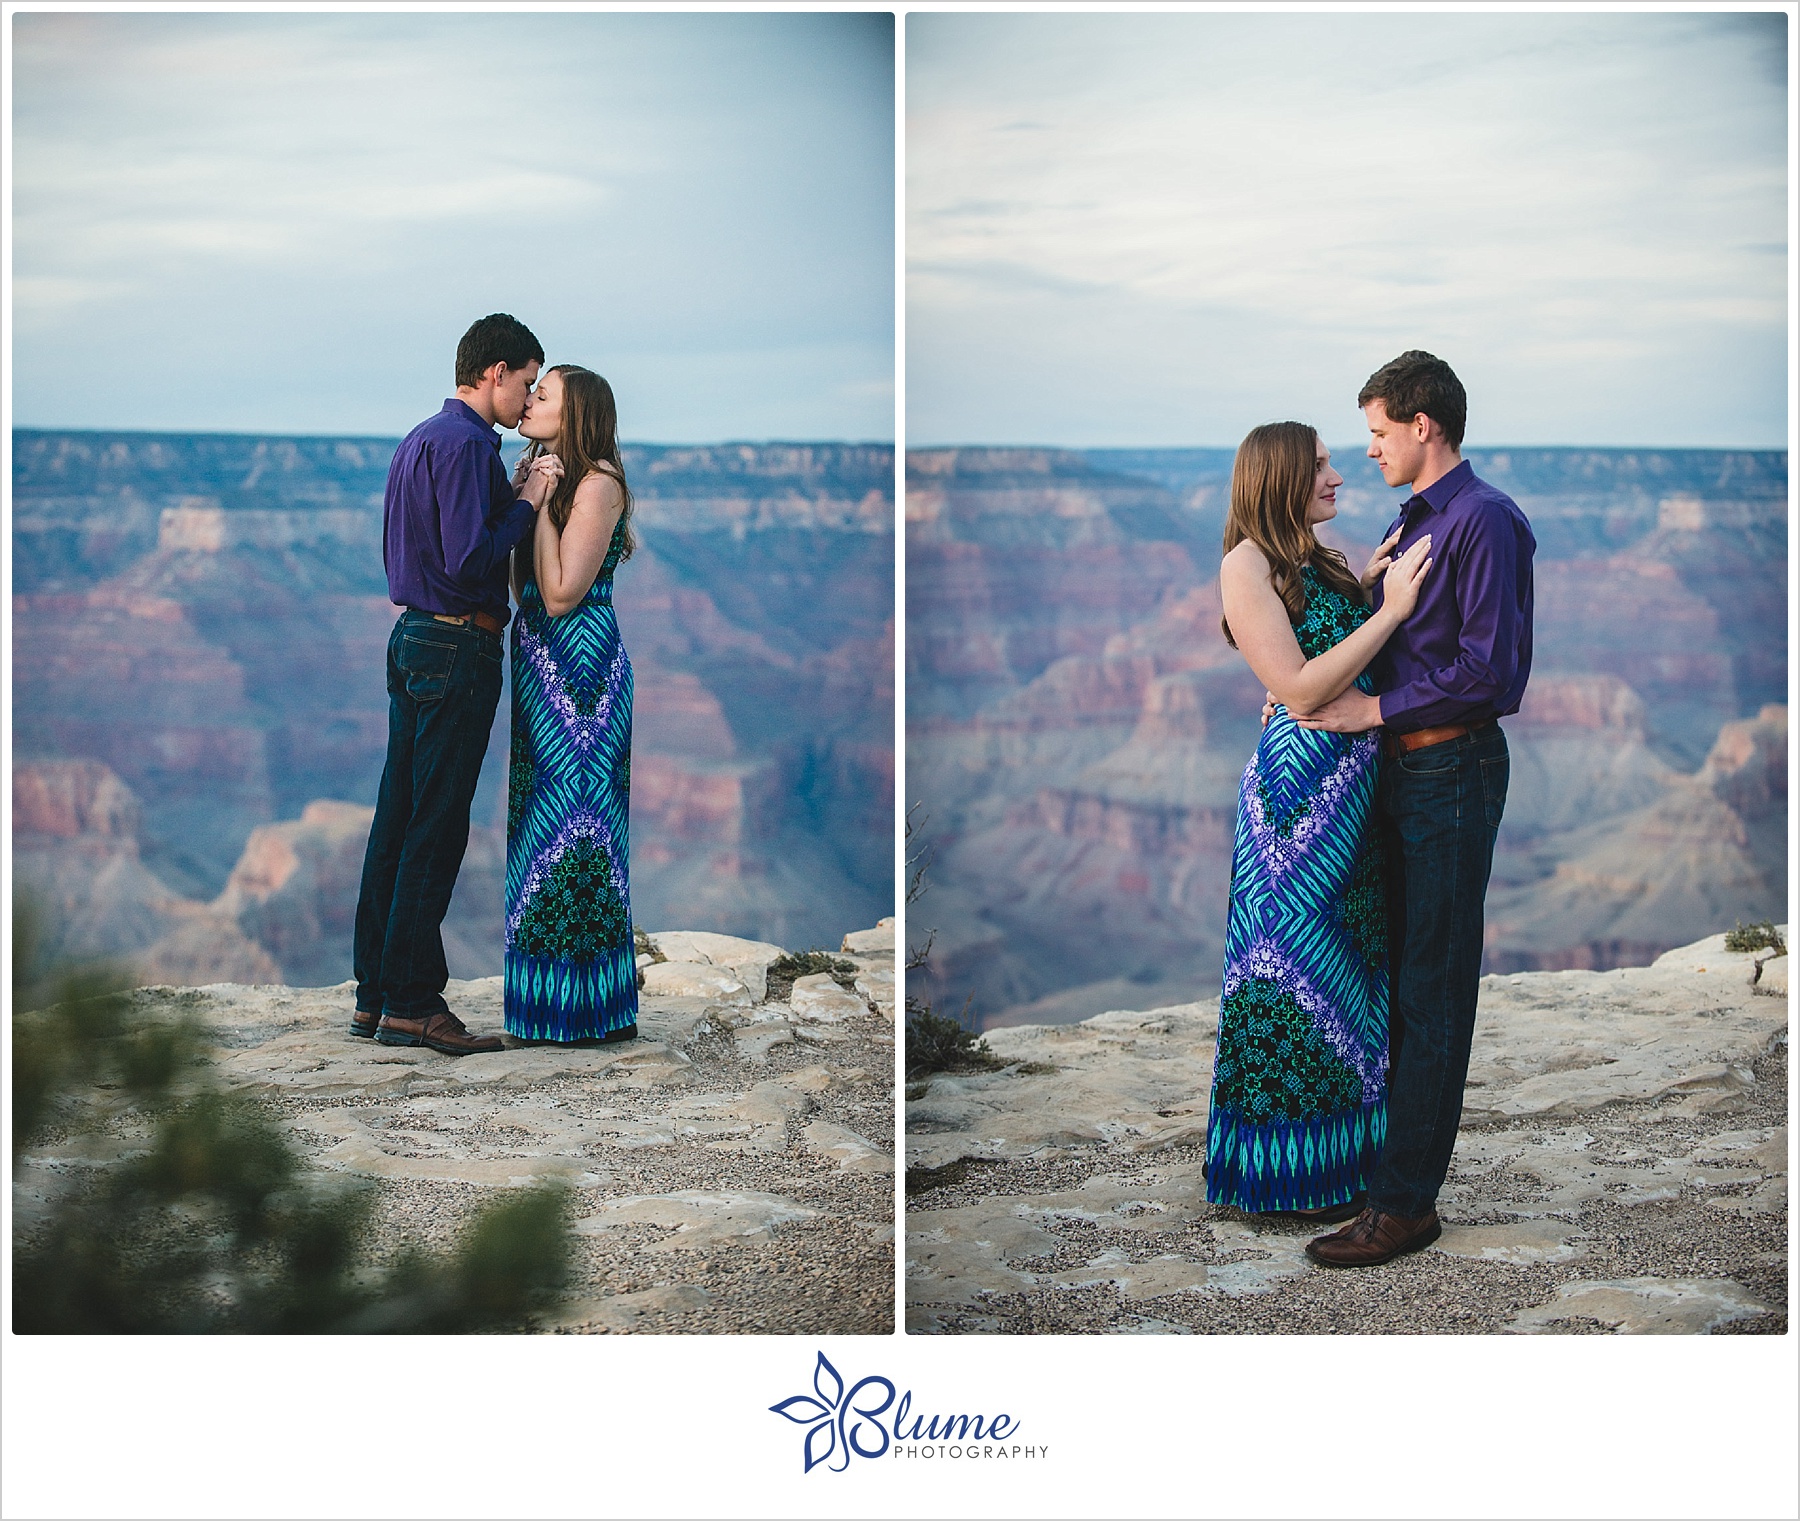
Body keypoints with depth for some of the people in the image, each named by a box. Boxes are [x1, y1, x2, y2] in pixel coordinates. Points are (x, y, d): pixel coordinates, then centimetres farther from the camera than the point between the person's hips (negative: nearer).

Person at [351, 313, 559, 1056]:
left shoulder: (419, 439, 16)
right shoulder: (464, 443, -15)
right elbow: (470, 561, -23)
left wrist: (511, 498, 13)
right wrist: (527, 502, -10)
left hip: (413, 637, 10)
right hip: (457, 647, -10)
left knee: (398, 820, 11)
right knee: (437, 829, -5)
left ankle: (376, 994, 17)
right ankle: (413, 1005, -1)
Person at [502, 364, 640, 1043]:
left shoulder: (598, 483, -13)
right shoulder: (549, 477, 14)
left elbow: (559, 594, -19)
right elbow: (523, 588, 11)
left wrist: (543, 501, -15)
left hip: (579, 663, -9)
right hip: (541, 660, 9)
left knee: (574, 814, -4)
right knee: (543, 810, 12)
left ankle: (592, 1007, 4)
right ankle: (548, 996, 20)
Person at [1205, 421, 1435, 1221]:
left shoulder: (1320, 563, 13)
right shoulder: (1248, 563, -11)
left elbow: (1346, 659, 14)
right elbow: (1299, 689, -17)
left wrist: (1364, 590, 4)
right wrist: (1387, 611, -16)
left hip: (1355, 786, 8)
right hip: (1301, 787, -8)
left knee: (1349, 957, 14)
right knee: (1302, 954, 0)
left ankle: (1346, 1142, 26)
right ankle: (1295, 1169, 12)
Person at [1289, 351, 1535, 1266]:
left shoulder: (1483, 521, -13)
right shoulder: (1404, 525, 16)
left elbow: (1491, 669, -20)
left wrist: (1374, 708, -17)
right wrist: (1318, 689, 9)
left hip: (1452, 772, -9)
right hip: (1399, 770, 9)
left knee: (1432, 989, -6)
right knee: (1396, 974, 15)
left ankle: (1406, 1203, -2)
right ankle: (1389, 1146, 25)